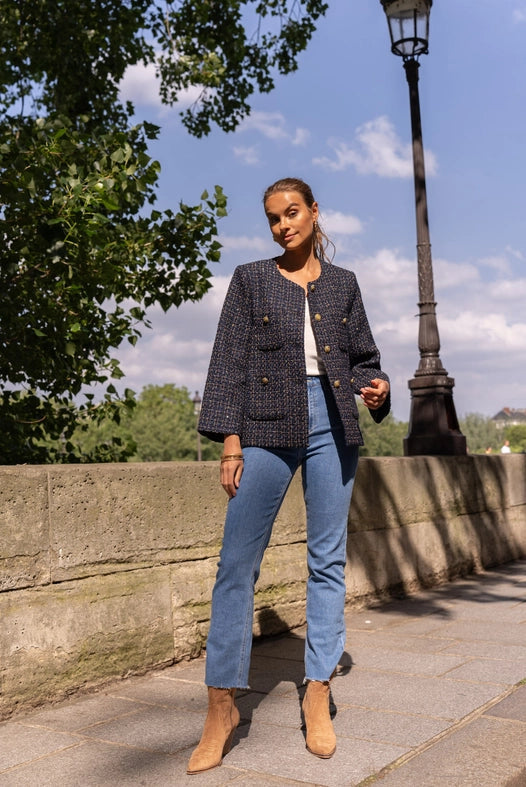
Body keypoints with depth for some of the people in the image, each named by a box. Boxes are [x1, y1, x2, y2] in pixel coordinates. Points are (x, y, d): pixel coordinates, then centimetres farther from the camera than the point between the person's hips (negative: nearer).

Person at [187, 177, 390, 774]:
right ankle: (222, 706, 2)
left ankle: (318, 693, 17)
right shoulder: (250, 280, 10)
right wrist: (229, 439, -6)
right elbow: (229, 360, 3)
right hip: (268, 426, -2)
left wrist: (376, 388, -5)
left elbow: (363, 356, 18)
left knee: (328, 560, 5)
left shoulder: (342, 284, 15)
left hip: (332, 424, 2)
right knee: (237, 562, -7)